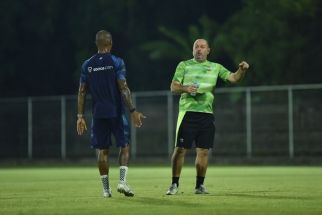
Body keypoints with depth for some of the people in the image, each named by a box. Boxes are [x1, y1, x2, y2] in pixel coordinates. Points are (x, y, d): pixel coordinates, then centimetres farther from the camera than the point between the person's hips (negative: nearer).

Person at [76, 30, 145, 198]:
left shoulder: (87, 65, 5)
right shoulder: (116, 62, -6)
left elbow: (82, 92, 4)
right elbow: (123, 89, -12)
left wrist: (80, 117, 7)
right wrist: (133, 111, -10)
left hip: (98, 113, 3)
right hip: (116, 112, -3)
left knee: (102, 150, 7)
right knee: (124, 146, 8)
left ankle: (106, 189, 7)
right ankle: (122, 181, -7)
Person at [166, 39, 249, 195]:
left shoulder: (215, 68, 15)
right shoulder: (184, 65, 7)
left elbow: (233, 78, 5)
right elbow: (173, 87, 2)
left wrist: (242, 70, -15)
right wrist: (185, 88, -19)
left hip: (207, 113, 3)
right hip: (187, 112, -3)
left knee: (203, 151, 2)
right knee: (180, 149, -5)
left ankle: (200, 185, 12)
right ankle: (175, 184, 3)